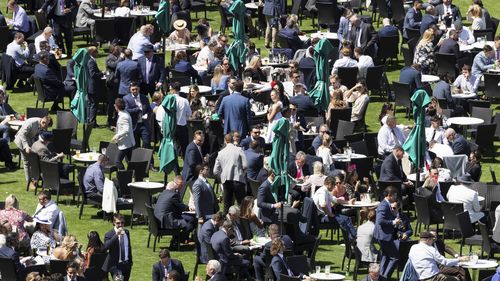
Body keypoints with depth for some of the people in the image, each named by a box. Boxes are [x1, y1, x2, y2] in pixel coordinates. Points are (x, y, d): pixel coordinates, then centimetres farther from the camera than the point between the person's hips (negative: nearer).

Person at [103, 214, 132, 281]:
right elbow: (106, 246, -31)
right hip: (115, 265, -6)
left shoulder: (126, 232, 7)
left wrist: (130, 261, 20)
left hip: (126, 264, 6)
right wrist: (116, 235, -38)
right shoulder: (109, 234, -12)